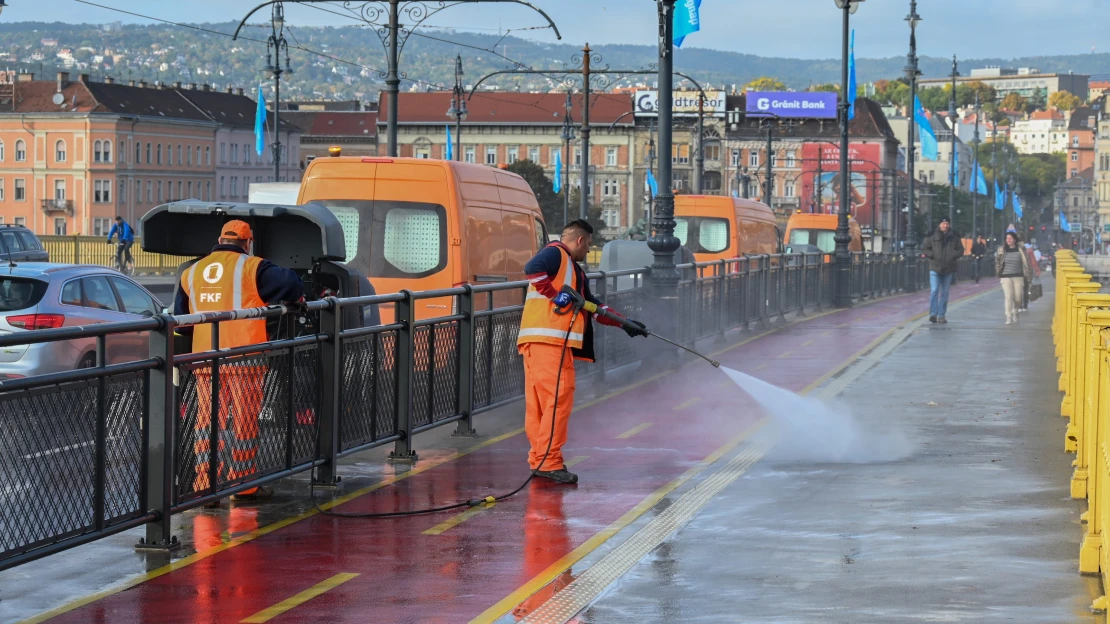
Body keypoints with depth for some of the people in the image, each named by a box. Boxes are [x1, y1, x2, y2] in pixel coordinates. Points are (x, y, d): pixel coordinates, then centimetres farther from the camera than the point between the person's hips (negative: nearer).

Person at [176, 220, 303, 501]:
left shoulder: (192, 273, 14)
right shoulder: (251, 267, -3)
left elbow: (180, 318, 17)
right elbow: (289, 284, -14)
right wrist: (297, 297, 8)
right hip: (243, 358, -4)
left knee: (207, 421, 9)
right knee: (244, 422, 3)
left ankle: (204, 484, 6)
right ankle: (244, 486, 7)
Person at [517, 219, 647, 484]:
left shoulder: (575, 270, 29)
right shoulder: (554, 254, -1)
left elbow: (593, 307, 33)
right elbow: (532, 269, -22)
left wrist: (624, 323, 28)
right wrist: (555, 294, -18)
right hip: (547, 338, -10)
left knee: (538, 402, 10)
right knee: (559, 397, -12)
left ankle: (540, 460, 12)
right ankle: (548, 461, -13)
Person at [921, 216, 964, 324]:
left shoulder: (954, 237, 5)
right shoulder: (933, 236, -1)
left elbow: (960, 250, 10)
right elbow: (924, 248, 3)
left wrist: (953, 256, -8)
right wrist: (932, 255, -11)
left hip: (948, 269, 2)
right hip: (935, 268, -2)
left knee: (944, 293, 7)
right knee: (934, 291, -12)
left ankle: (941, 315, 13)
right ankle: (933, 314, -13)